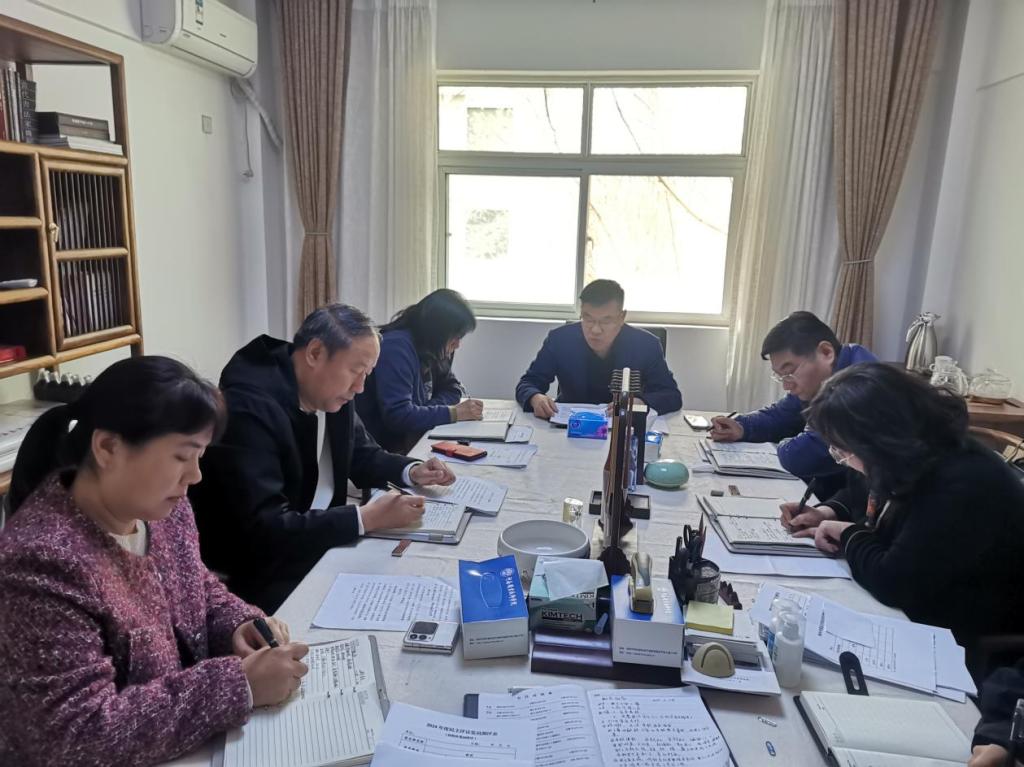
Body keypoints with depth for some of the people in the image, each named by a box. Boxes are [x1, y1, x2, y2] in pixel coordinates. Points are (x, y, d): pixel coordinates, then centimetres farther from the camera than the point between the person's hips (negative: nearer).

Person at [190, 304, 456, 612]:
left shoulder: (332, 391, -1)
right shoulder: (247, 407, -25)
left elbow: (363, 455, 15)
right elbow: (262, 530, -30)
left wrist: (410, 471, -5)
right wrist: (366, 518, -31)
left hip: (321, 542, 8)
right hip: (261, 574, -7)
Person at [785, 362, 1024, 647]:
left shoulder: (964, 486, -31)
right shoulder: (904, 465, -2)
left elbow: (892, 582, -33)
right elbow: (859, 491, 21)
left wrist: (849, 534, -15)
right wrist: (829, 512, 0)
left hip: (960, 645, -8)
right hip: (913, 614, 8)